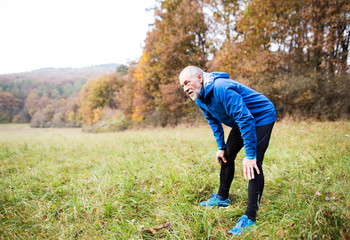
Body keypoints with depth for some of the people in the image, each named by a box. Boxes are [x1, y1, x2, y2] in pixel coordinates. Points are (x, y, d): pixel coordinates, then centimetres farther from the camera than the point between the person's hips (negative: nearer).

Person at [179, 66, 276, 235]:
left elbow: (245, 119, -34)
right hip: (242, 122, 9)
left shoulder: (221, 88, -33)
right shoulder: (200, 98, -3)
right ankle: (222, 198, 28)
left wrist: (250, 155, -32)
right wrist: (221, 147, 7)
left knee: (253, 165, -19)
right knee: (226, 156, 12)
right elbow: (214, 122, 11)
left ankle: (249, 218, -14)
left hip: (262, 117, -9)